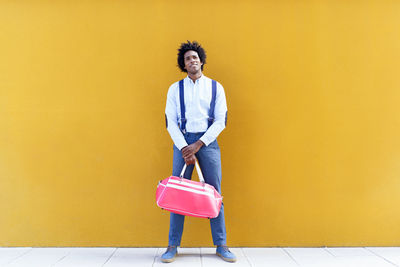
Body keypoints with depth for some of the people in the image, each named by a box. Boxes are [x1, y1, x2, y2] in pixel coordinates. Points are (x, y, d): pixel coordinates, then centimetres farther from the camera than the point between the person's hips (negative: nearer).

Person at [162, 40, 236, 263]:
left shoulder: (215, 87, 8)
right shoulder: (175, 89, 9)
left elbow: (221, 121, 1)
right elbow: (171, 122, 3)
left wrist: (198, 144, -9)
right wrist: (184, 148, -10)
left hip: (208, 142, 0)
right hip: (182, 142, 0)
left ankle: (221, 245, 11)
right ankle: (173, 245, 8)